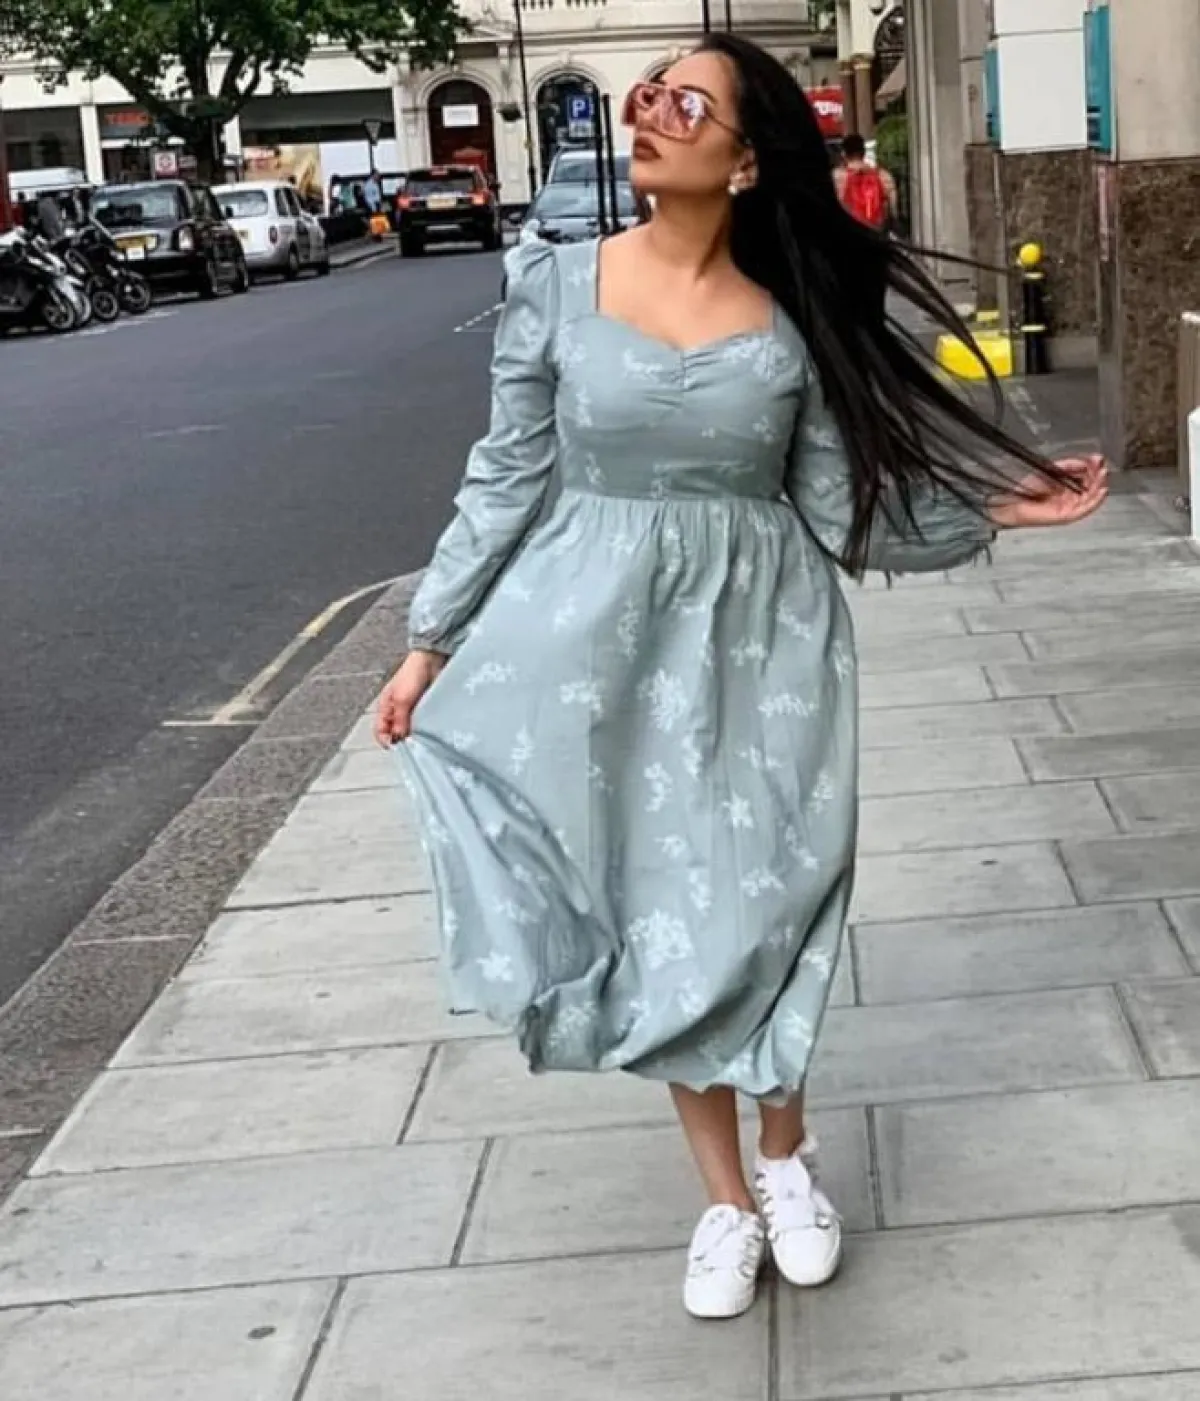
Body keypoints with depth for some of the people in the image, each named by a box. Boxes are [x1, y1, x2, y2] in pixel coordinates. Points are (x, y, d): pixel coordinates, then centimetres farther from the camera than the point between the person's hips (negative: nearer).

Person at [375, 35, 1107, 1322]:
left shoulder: (793, 318, -3)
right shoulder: (556, 284, -4)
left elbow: (843, 516, 1)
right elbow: (509, 478, 1)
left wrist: (989, 511, -8)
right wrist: (432, 639, 0)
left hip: (763, 636, 0)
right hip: (604, 630, 0)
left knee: (762, 905, 5)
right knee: (659, 911, 5)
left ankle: (787, 1156, 32)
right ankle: (726, 1195, 23)